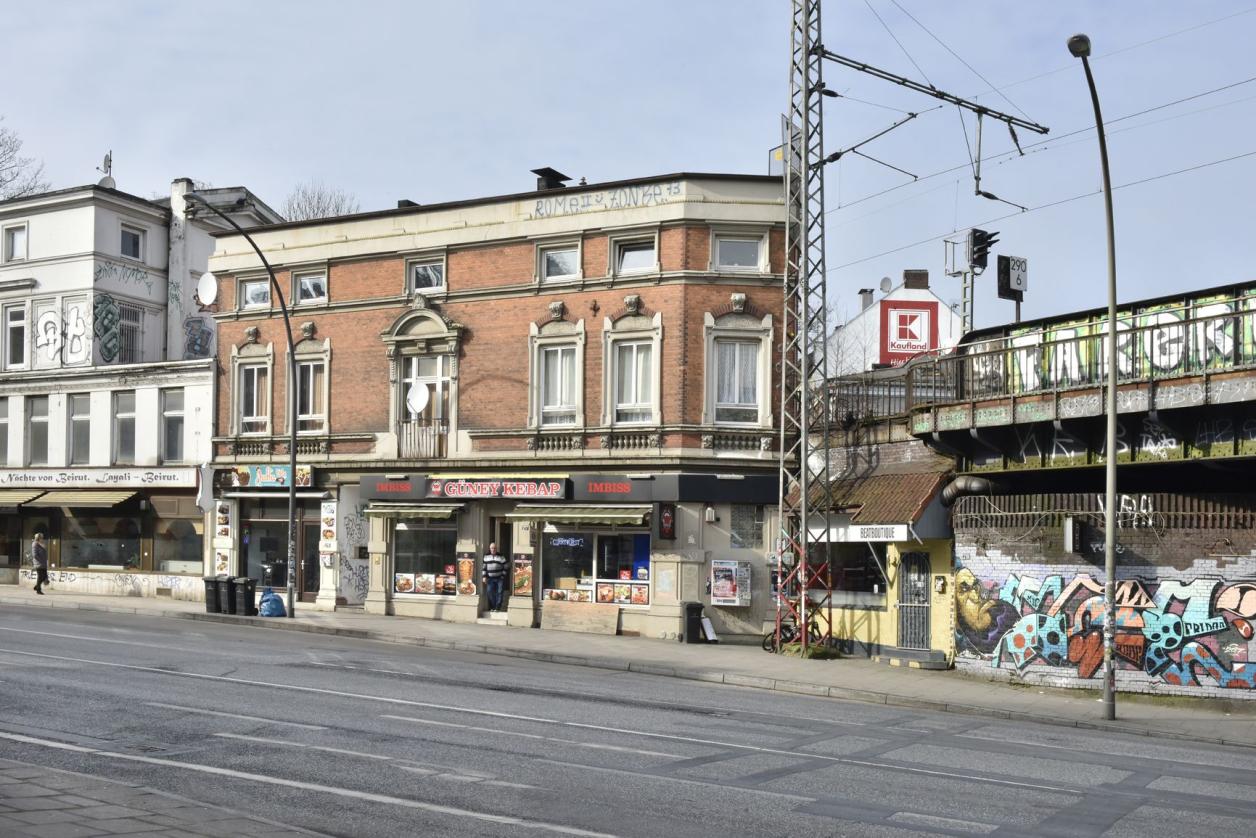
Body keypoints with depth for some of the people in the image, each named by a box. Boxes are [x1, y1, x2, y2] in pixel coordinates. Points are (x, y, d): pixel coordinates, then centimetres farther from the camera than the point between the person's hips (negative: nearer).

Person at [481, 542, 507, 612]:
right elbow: (484, 567, 7)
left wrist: (503, 576, -4)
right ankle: (492, 607, 6)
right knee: (489, 592, -4)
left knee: (499, 593, -4)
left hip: (499, 578, -2)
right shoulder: (486, 556, 6)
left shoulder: (501, 557, -1)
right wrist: (484, 577, 0)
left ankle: (498, 607, 2)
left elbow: (504, 567, 3)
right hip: (490, 578, 2)